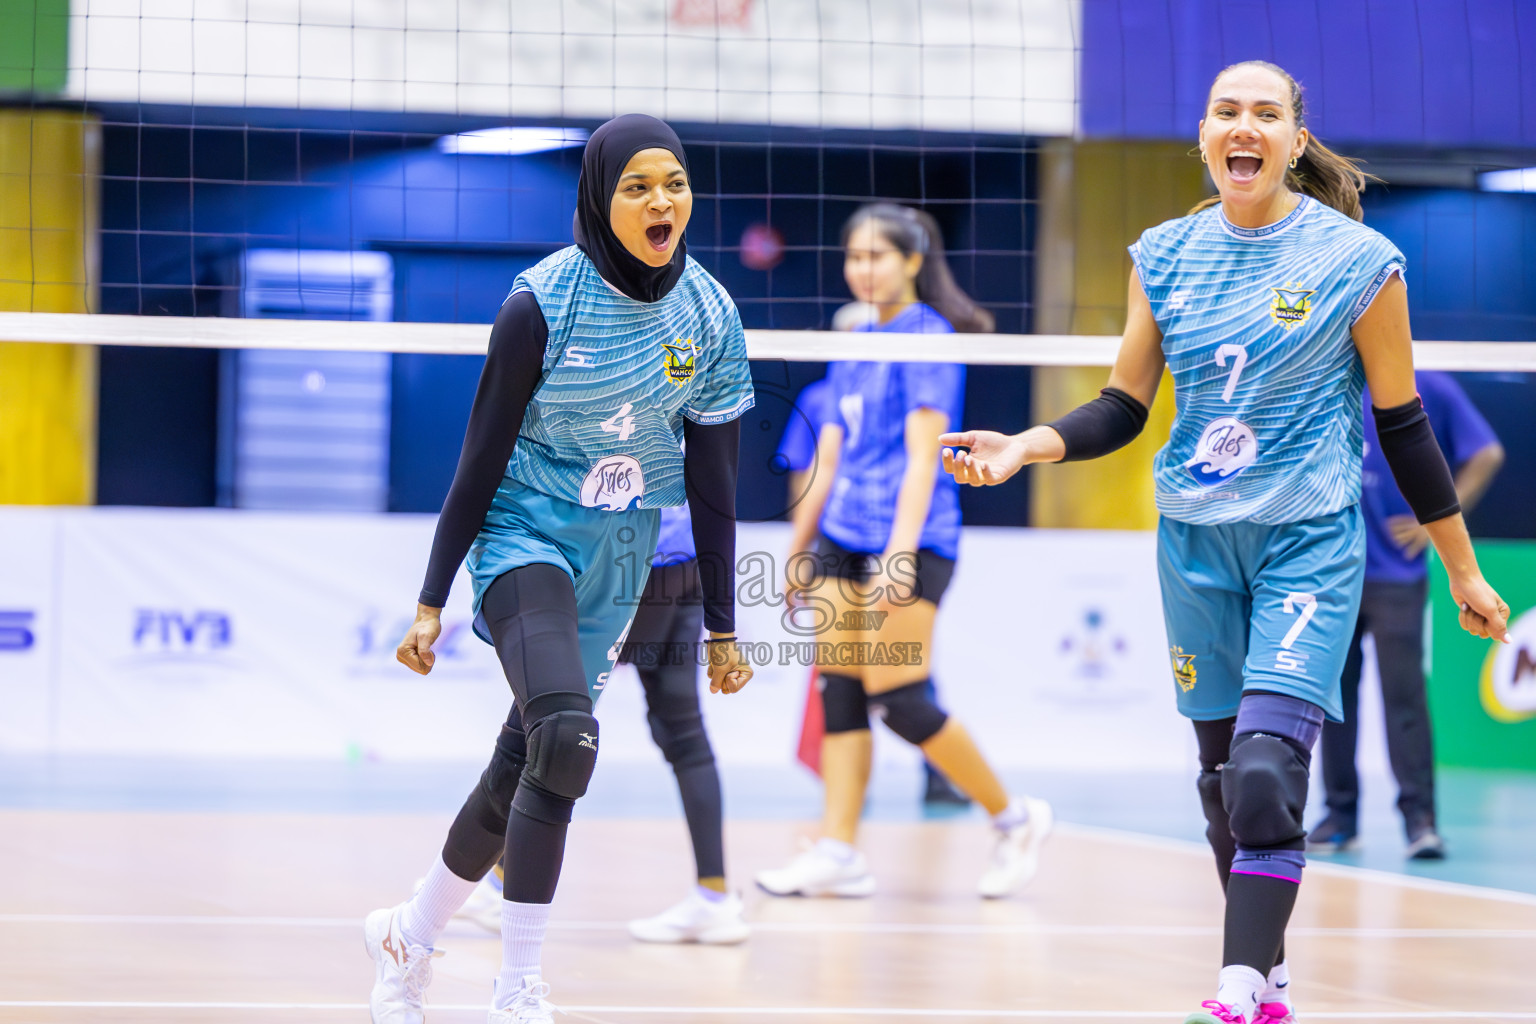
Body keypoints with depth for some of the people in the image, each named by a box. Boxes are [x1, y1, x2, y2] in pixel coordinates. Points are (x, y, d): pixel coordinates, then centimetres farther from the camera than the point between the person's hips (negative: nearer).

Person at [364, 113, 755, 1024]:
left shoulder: (711, 316, -4)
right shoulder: (542, 305, -16)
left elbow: (713, 483, 3)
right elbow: (483, 457, -10)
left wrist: (722, 625, 5)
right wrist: (432, 601, -9)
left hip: (618, 568, 5)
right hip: (523, 538, -5)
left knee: (519, 773, 9)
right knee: (566, 739, -27)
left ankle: (410, 938, 33)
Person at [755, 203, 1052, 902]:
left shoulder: (928, 337, -8)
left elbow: (922, 456, -15)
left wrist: (901, 550, -23)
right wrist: (798, 551, 21)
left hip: (909, 544, -8)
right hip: (845, 540, 8)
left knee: (898, 701, -10)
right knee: (840, 693, -1)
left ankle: (1013, 818, 5)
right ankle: (838, 854, -2)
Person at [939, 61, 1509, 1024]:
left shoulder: (1358, 260, -7)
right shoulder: (1165, 256, 3)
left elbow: (1403, 425, 0)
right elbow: (1123, 409, 7)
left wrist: (1464, 571, 4)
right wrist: (1026, 446, -11)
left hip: (1309, 541, -4)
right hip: (1197, 544, 4)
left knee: (1267, 771, -19)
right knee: (1224, 773, 9)